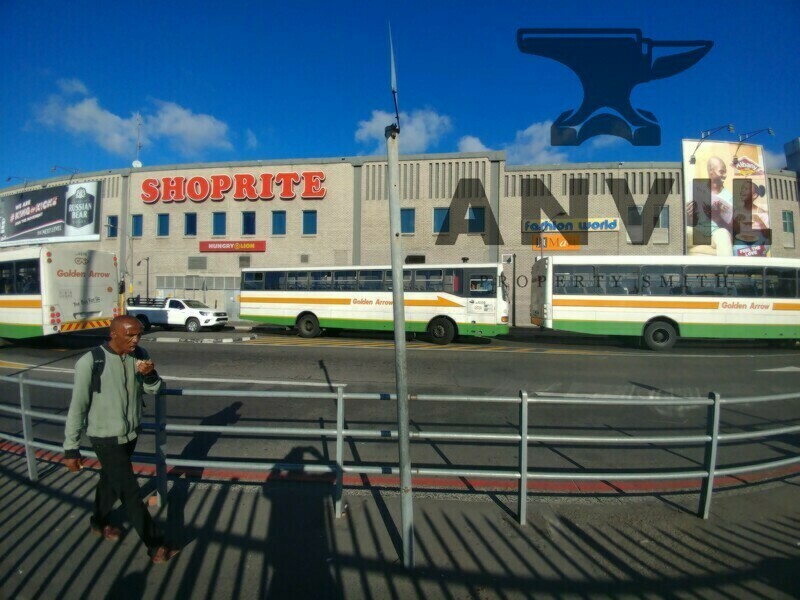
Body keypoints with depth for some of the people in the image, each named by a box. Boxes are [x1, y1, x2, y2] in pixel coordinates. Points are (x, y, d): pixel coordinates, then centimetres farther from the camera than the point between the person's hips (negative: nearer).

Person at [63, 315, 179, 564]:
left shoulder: (139, 355, -6)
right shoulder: (90, 363, -21)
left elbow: (154, 389, 0)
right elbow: (77, 407, -14)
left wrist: (150, 376, -23)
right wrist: (71, 449, -10)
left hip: (131, 433, 5)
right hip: (107, 438, -5)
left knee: (111, 481, 26)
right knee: (130, 492, 0)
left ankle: (99, 521, 52)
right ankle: (155, 546, 11)